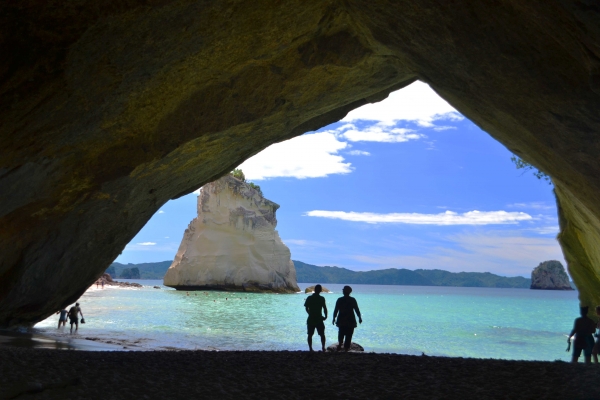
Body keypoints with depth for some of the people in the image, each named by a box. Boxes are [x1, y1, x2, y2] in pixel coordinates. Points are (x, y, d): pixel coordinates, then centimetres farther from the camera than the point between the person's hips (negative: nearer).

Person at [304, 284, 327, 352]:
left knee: (310, 335, 9)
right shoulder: (321, 298, -8)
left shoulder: (309, 298, 0)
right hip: (319, 319, -2)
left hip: (310, 319, 2)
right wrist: (325, 316, 2)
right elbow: (324, 308, -11)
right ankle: (323, 347, 3)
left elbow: (306, 308, 5)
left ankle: (310, 348, 7)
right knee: (322, 334, 9)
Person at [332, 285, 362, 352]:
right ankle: (346, 347, 2)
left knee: (341, 333, 19)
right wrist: (360, 318, 7)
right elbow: (357, 310, -3)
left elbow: (336, 310, 1)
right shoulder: (352, 300, -6)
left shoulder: (339, 300, -1)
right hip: (350, 320, -2)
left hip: (341, 320, 2)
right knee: (349, 335, 5)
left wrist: (334, 318, 10)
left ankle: (340, 343, -2)